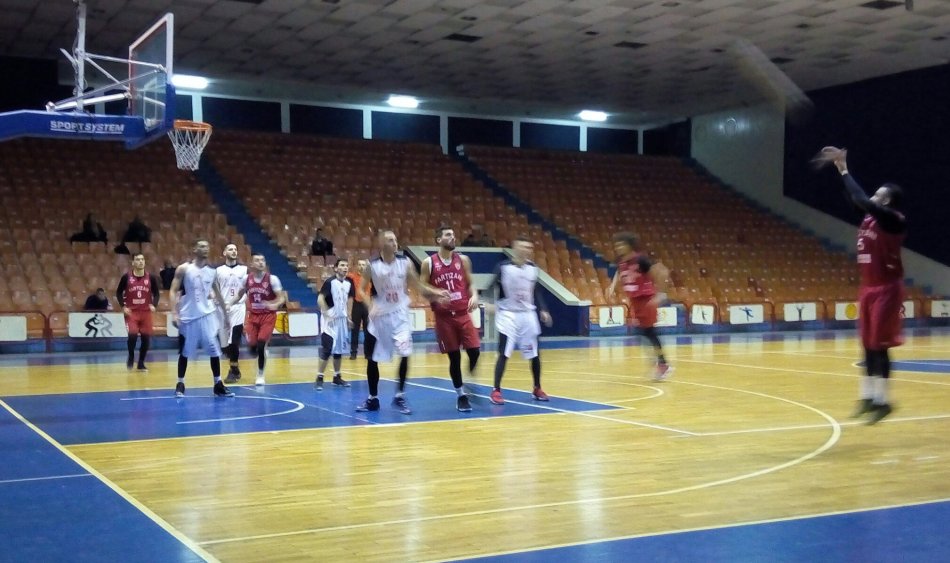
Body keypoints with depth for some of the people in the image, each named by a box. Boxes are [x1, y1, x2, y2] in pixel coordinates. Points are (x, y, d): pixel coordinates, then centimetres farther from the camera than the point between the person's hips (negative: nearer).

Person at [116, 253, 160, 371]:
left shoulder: (151, 277, 0)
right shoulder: (126, 277, -4)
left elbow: (157, 293, 8)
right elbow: (119, 292, 5)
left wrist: (154, 305, -9)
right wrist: (123, 306, -7)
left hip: (146, 312, 2)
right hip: (131, 312, -2)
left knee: (146, 338, 2)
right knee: (132, 335, -16)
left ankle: (141, 363, 17)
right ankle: (131, 357, 10)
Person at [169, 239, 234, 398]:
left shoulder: (212, 271, 5)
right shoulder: (183, 269, -6)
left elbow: (218, 294, 15)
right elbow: (173, 291, -6)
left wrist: (226, 313, 14)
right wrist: (175, 313, -16)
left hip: (207, 314, 3)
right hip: (188, 316, -3)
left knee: (214, 349, -2)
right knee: (185, 351, 5)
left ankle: (218, 385, 6)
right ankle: (180, 384, 19)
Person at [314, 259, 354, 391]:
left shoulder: (349, 283, 4)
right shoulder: (330, 282, -14)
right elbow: (320, 299, -18)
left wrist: (348, 317, 16)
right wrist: (327, 314, -23)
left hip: (342, 319, 6)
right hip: (330, 320, -6)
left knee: (339, 349, 12)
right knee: (327, 349, -9)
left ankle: (337, 377, 23)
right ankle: (319, 378, -2)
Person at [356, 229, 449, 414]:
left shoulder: (405, 262, -5)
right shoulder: (373, 266, -9)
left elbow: (417, 285, 4)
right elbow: (362, 290, -2)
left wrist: (436, 292, -11)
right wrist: (371, 306, -20)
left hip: (399, 314, 0)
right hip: (380, 316, 0)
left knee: (404, 354, -13)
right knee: (372, 359, 5)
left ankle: (400, 396, 1)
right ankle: (372, 399, 21)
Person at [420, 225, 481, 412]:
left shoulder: (463, 260, 6)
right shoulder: (429, 263, -2)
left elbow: (469, 284, 12)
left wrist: (474, 296, -9)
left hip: (463, 314, 2)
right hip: (444, 317, -2)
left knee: (474, 351, -8)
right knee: (454, 357, 2)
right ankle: (461, 395, 15)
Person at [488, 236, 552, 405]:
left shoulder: (533, 268, 4)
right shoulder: (503, 267, -11)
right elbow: (492, 287, -8)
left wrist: (542, 310, 7)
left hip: (528, 314, 5)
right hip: (508, 315, -5)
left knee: (535, 354, 8)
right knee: (504, 354, -8)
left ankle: (537, 389, 22)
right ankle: (496, 391, -2)